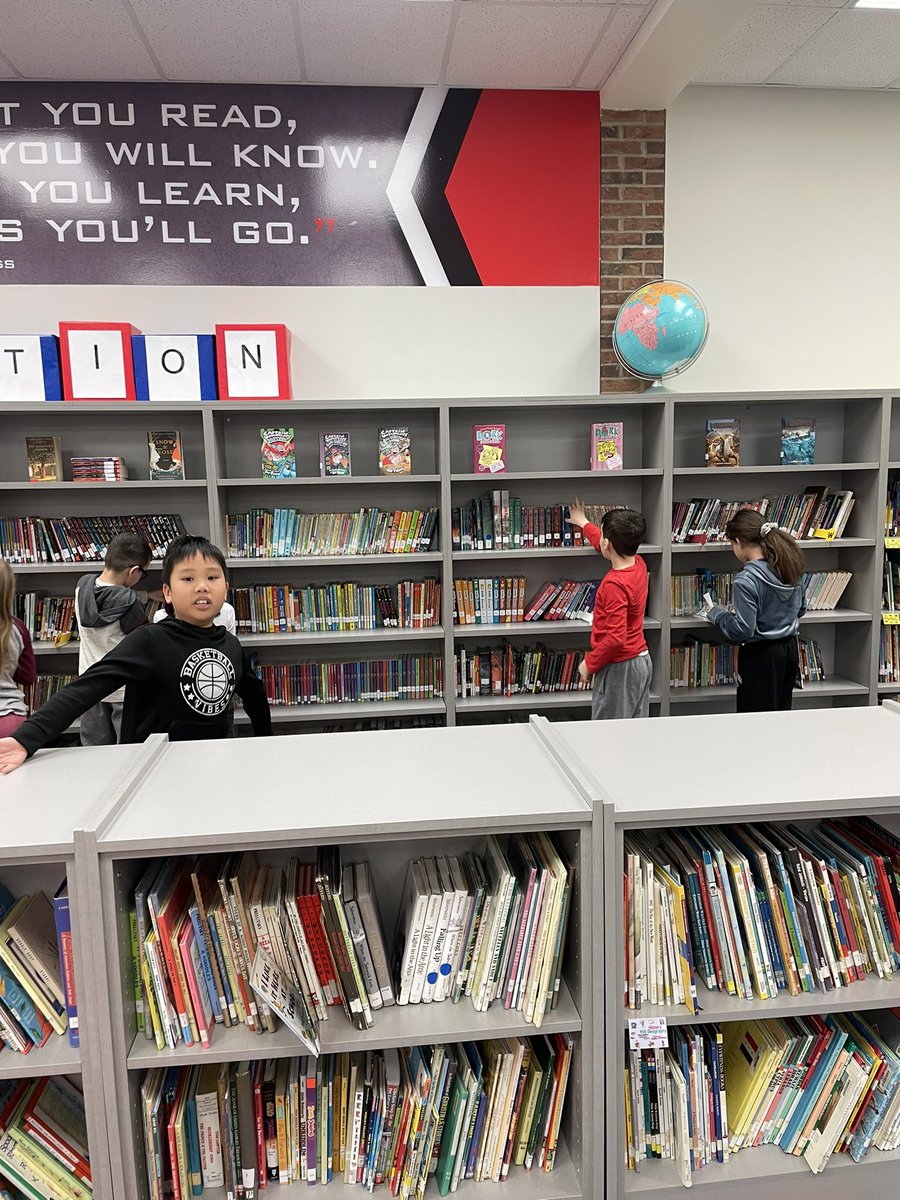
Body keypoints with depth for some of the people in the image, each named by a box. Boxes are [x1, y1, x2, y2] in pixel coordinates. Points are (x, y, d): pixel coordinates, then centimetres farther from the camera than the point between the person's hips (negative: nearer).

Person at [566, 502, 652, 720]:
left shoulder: (614, 584, -25)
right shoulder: (638, 564, 1)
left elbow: (615, 639, -27)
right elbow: (611, 546, 24)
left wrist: (589, 663, -13)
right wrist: (584, 523, 37)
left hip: (619, 667, -9)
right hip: (641, 660, 9)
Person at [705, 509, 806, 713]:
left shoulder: (746, 580, -23)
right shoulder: (790, 566, 1)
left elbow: (742, 631, -21)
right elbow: (800, 608, 14)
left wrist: (716, 613, -6)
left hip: (760, 656, -8)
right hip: (790, 650, 8)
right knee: (781, 712, 19)